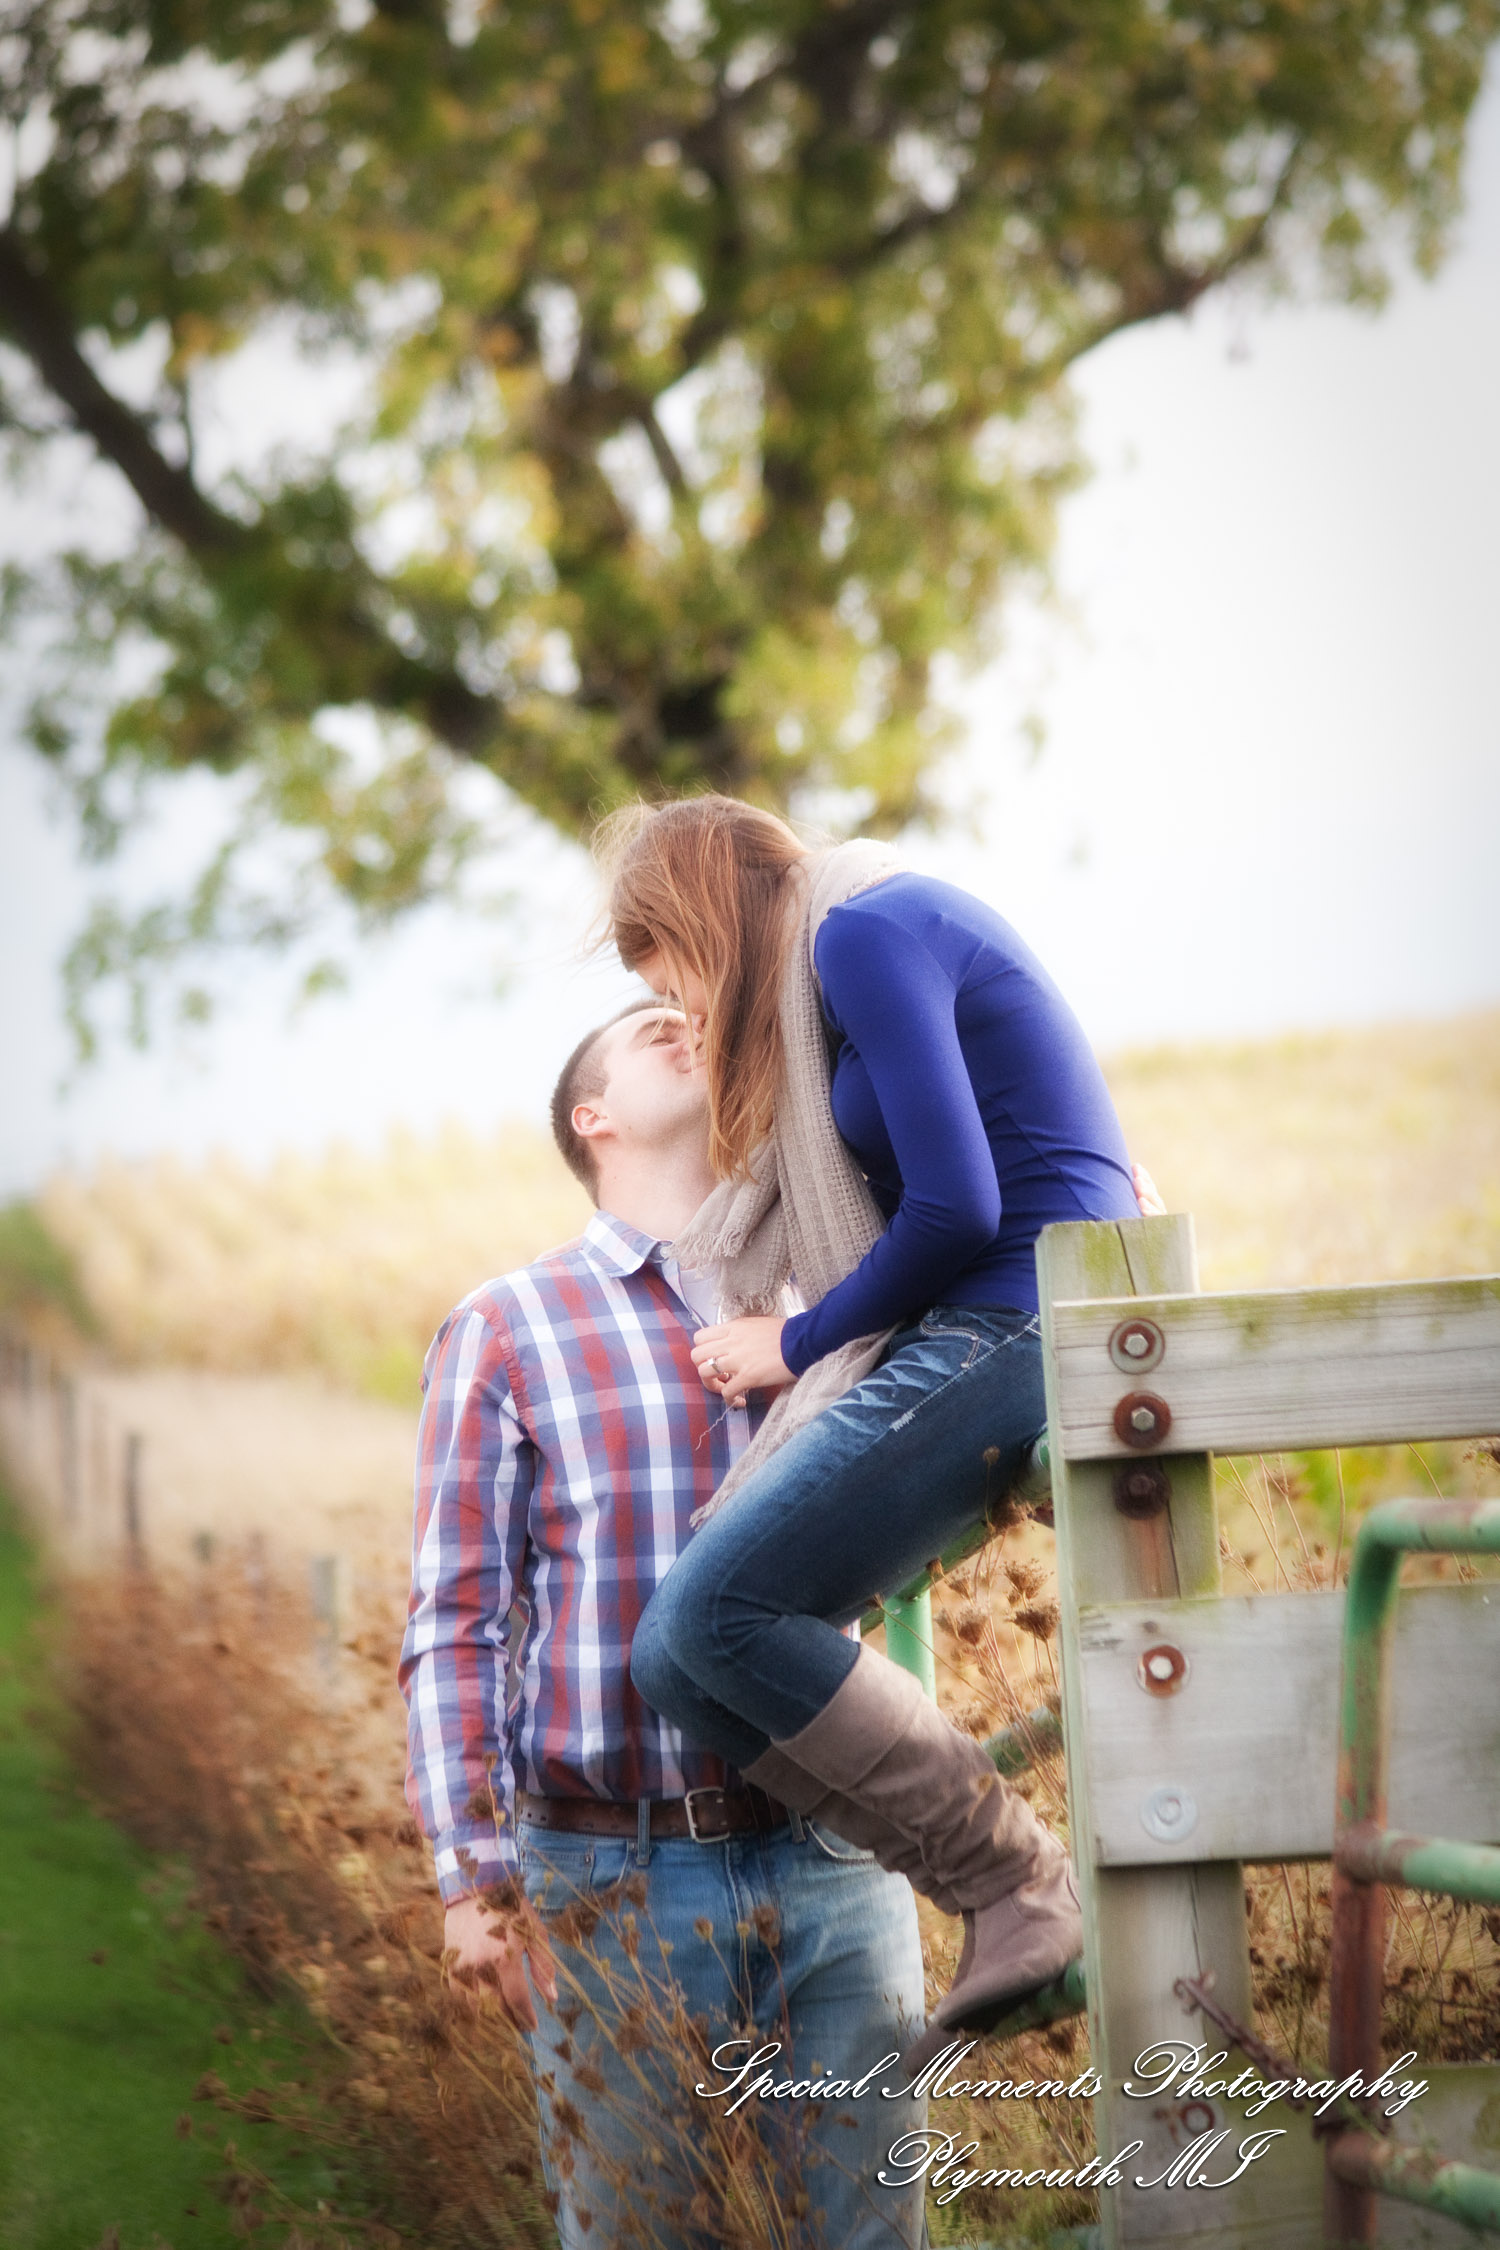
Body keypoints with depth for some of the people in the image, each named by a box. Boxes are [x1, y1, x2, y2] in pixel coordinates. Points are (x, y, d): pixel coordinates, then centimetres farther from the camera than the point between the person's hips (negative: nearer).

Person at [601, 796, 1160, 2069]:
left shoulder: (862, 932, -7)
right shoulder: (836, 958, 24)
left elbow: (957, 1208, -15)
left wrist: (800, 1345, -2)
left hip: (1023, 1317, -10)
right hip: (977, 1336, 10)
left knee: (716, 1615, -20)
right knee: (680, 1662, -3)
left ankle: (1022, 1889, -15)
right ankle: (1016, 1910, -9)